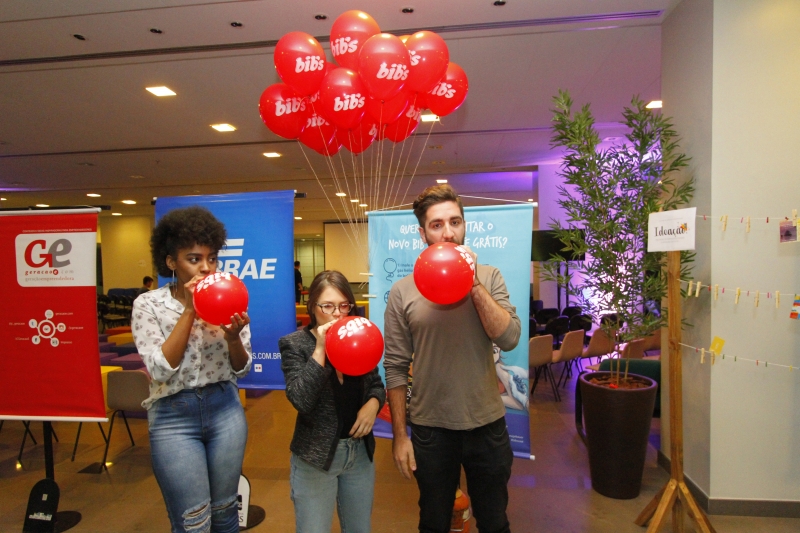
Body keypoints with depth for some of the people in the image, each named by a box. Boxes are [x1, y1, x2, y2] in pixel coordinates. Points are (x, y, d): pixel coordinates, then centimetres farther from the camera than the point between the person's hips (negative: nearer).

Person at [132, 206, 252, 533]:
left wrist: (233, 337, -23)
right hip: (173, 416, -2)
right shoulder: (148, 304, -8)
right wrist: (189, 310, -22)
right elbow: (160, 370, -18)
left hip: (225, 409, 3)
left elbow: (241, 369, -1)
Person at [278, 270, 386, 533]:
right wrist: (320, 349, -27)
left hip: (360, 452, 4)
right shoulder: (294, 344, -12)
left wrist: (373, 403, -14)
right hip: (315, 456, -4)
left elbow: (377, 385, 8)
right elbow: (302, 401, -23)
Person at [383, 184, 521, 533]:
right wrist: (399, 435, -3)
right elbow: (395, 368, -5)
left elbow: (509, 338, -15)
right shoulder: (403, 291, -8)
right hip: (430, 429, -1)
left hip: (487, 425, 1)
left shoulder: (488, 277, -4)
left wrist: (474, 284, -21)